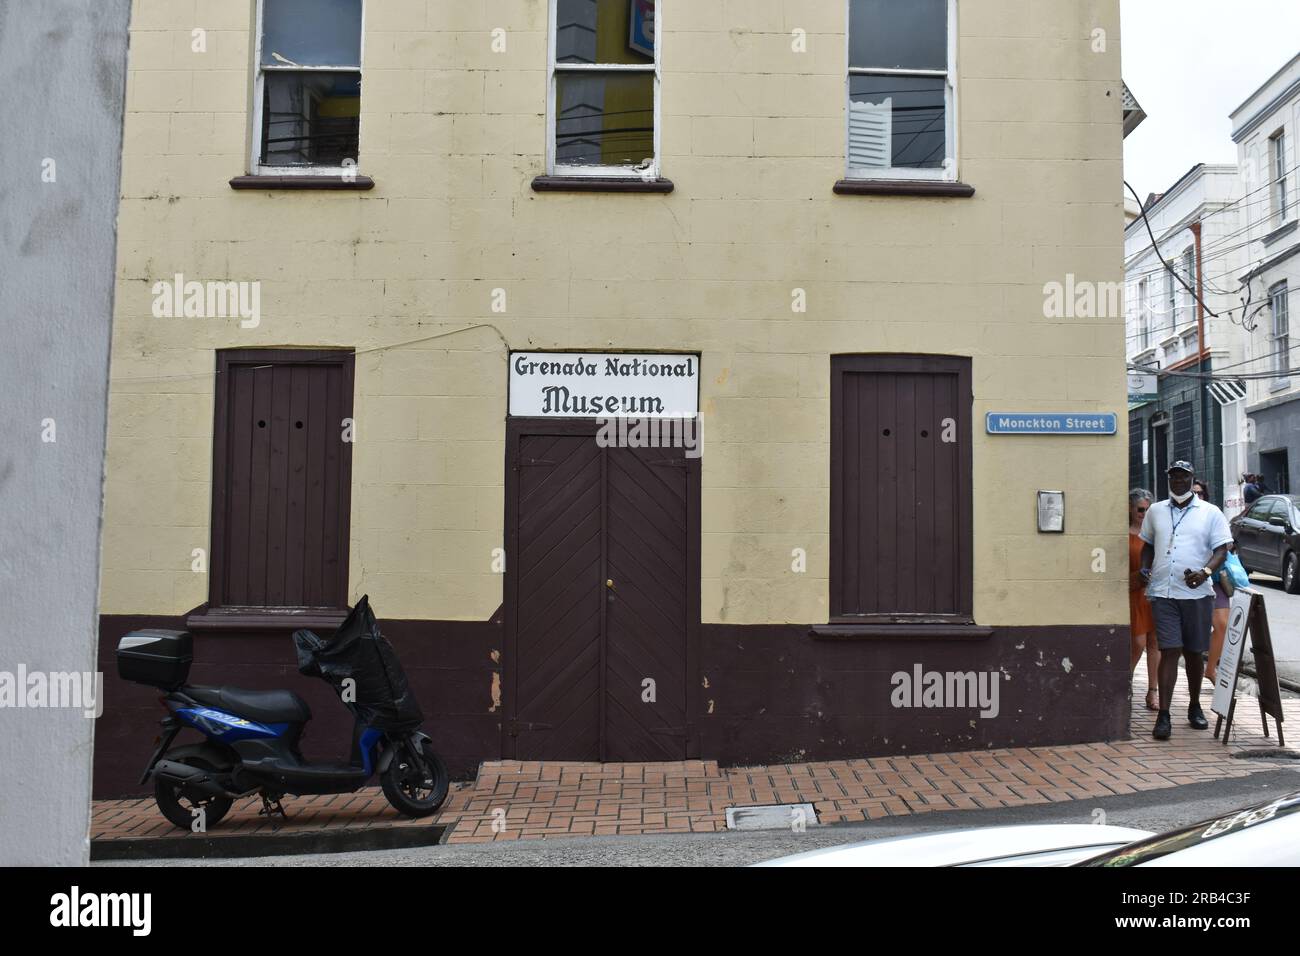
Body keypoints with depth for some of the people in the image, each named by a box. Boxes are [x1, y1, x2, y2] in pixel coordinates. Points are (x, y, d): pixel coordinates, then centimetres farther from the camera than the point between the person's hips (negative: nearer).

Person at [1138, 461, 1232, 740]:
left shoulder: (1210, 513, 5)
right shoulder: (1156, 511, 12)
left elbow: (1221, 550, 1)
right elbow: (1148, 545, 22)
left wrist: (1205, 572, -18)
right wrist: (1144, 568, 3)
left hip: (1197, 593, 0)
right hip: (1163, 593, 0)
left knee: (1194, 652, 10)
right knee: (1169, 651, -6)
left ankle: (1195, 707, 28)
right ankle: (1163, 715, -7)